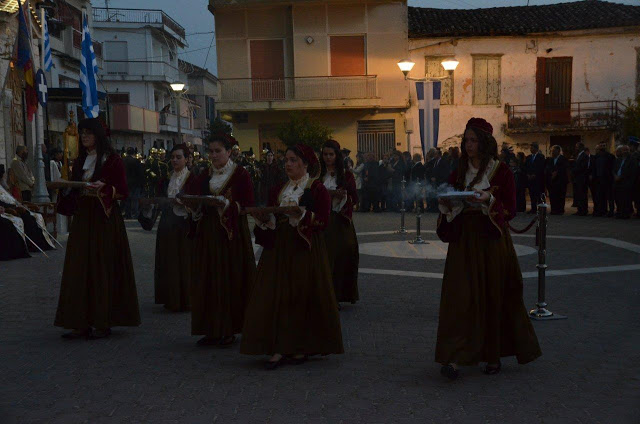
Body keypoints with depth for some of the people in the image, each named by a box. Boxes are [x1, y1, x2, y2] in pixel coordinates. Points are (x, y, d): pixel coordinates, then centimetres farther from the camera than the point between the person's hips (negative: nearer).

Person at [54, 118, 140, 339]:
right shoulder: (80, 161, 16)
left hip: (104, 219, -6)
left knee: (102, 269, -4)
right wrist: (64, 188, 1)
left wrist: (104, 188, -23)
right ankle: (80, 323, 5)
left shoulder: (112, 160, -3)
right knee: (79, 269, 2)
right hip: (82, 218, 6)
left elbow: (123, 192, -8)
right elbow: (73, 192, 19)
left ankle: (102, 322, 2)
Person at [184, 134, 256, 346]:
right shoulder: (205, 176, 13)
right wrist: (194, 205, -9)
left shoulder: (241, 174, -2)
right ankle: (212, 330, 9)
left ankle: (229, 330, 5)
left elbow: (248, 205, -8)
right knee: (208, 279, 3)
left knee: (231, 279, -3)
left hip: (232, 233, -5)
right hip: (208, 232, 5)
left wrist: (226, 204, -21)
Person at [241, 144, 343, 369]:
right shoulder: (279, 190, 16)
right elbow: (270, 220, 15)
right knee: (276, 295, -2)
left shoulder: (317, 189, -1)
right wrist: (263, 218, -7)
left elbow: (323, 221, -11)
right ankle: (279, 349, 0)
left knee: (304, 296, -2)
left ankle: (302, 347, 10)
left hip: (305, 249, -5)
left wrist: (301, 215, -25)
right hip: (279, 248, 5)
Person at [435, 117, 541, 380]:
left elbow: (510, 210, -4)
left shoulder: (501, 171, -1)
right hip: (463, 240, 3)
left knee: (493, 296, 3)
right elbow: (448, 207, 14)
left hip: (492, 240, -2)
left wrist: (489, 200, -20)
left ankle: (493, 356, 17)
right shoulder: (458, 172, 10)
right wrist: (446, 203, -8)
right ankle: (454, 358, -11)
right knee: (460, 295, -7)